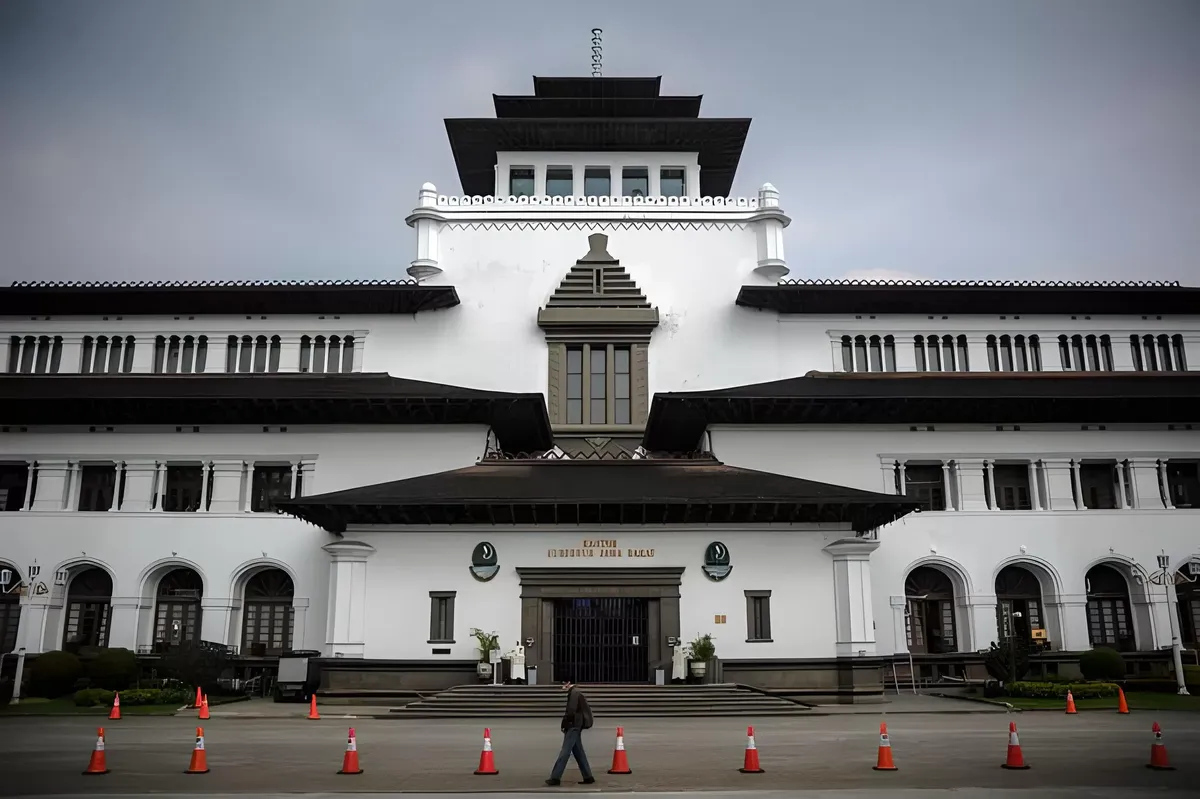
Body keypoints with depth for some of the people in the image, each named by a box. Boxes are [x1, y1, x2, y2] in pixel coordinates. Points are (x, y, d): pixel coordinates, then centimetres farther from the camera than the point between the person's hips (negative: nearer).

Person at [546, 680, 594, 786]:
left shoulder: (574, 693, -14)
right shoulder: (577, 692, 16)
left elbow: (571, 711, -21)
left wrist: (564, 723, -10)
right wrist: (566, 723, 13)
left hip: (573, 726, -10)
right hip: (576, 726, 10)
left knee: (565, 752, -8)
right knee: (578, 752, 12)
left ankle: (555, 778, -7)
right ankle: (588, 777, 13)